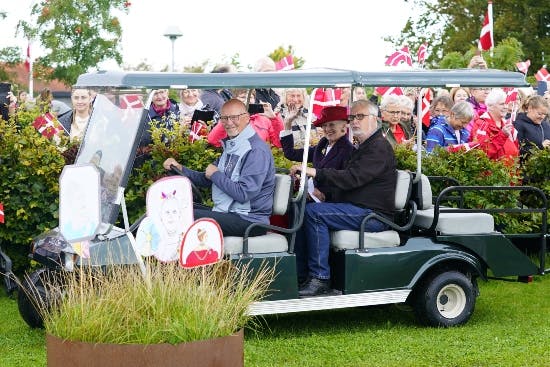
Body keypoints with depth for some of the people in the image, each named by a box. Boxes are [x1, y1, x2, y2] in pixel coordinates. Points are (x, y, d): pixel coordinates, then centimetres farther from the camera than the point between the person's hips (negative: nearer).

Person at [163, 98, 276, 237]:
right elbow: (208, 179, 21)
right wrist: (180, 169, 5)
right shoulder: (230, 147, 17)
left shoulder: (257, 151, -16)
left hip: (250, 220, -10)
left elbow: (243, 194, -24)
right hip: (226, 213, 10)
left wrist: (216, 175, -11)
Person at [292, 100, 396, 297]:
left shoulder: (379, 148, -11)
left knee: (314, 212, -25)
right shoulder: (363, 147, 24)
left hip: (373, 214, -10)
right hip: (359, 211, 10)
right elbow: (349, 179, 25)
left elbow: (352, 178, -23)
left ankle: (320, 278, -24)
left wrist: (315, 172, -27)